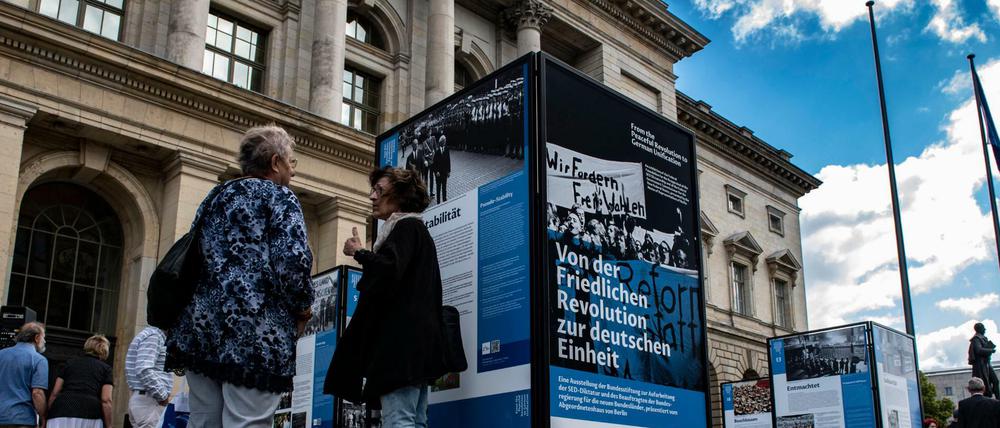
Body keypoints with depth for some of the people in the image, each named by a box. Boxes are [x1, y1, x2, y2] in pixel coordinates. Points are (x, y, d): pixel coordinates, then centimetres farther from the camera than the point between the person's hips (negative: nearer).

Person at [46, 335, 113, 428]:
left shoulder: (70, 363, 25)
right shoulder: (105, 368, 17)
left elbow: (55, 393, 17)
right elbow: (106, 400, 3)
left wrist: (47, 415, 22)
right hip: (90, 414, -2)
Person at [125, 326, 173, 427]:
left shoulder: (156, 335, 19)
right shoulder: (153, 335, -12)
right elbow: (144, 370, -24)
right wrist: (163, 395, -16)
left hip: (144, 399, 10)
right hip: (147, 400, -10)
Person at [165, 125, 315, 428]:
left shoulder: (215, 197, 20)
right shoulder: (280, 198, -1)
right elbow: (292, 264, -15)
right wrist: (304, 308, 1)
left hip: (202, 328, 7)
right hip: (256, 336, -7)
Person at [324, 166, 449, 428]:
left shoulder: (406, 226, -4)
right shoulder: (412, 229, 27)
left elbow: (389, 270, -20)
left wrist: (359, 253, -6)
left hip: (402, 339, -11)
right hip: (412, 338, 11)